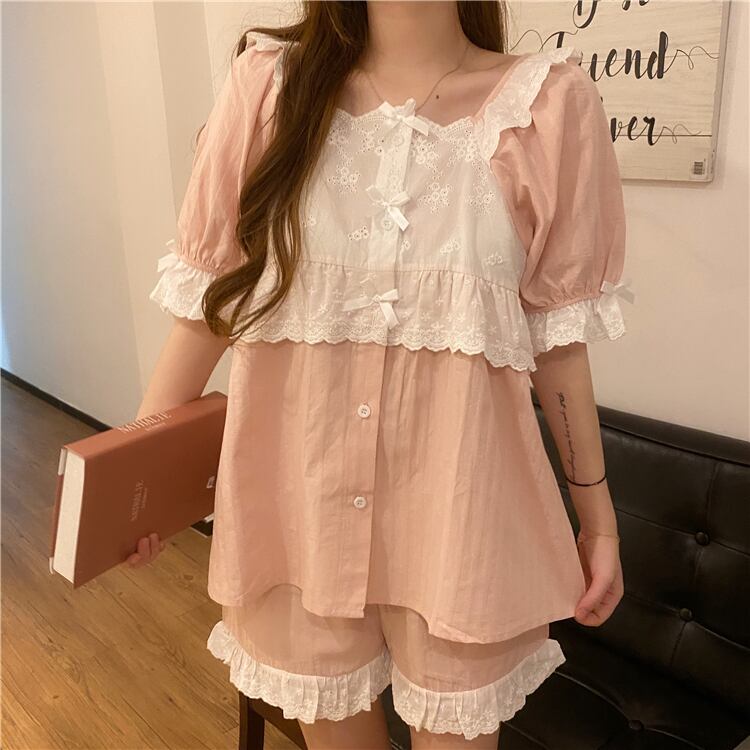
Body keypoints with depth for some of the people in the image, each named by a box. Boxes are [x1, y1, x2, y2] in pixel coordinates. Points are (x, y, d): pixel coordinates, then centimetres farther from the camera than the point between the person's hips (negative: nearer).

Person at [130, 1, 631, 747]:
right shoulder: (269, 83, -2)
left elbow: (557, 331, 1)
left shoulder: (547, 102, -4)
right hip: (297, 491, 2)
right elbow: (208, 291, 1)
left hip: (456, 500, 0)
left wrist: (597, 510, 7)